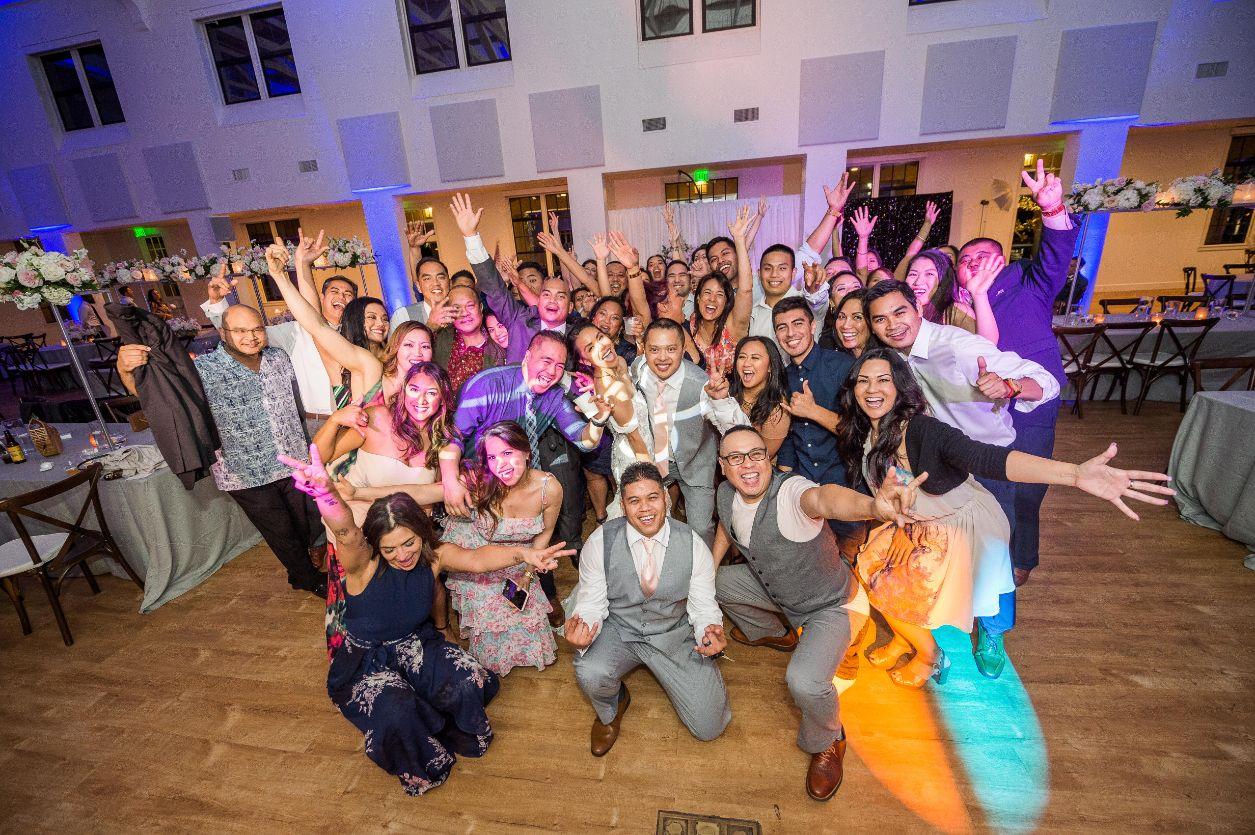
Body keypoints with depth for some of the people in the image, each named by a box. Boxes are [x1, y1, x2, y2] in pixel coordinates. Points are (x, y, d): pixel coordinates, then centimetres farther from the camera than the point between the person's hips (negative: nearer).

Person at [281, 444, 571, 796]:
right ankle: (421, 768, 5)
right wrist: (326, 492, -72)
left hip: (417, 646, 3)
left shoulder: (434, 556, -15)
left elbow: (477, 558, -31)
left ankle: (452, 735, 18)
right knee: (396, 711, -30)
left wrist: (522, 553, -52)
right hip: (366, 660, -3)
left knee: (470, 684, -19)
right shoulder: (363, 563, -26)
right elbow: (346, 532, -49)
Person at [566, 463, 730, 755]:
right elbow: (591, 603, -10)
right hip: (618, 631, 0)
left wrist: (710, 632, -30)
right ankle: (610, 710, 9)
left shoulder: (693, 545, -15)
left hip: (675, 634, 1)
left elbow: (704, 607, -7)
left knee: (709, 727, -5)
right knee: (590, 674, -31)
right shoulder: (600, 542, -17)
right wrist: (581, 628, -33)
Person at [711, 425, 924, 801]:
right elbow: (725, 528, 11)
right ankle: (772, 633, 37)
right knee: (718, 581, 12)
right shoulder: (727, 494, -13)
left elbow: (823, 498, -61)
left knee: (804, 682, -27)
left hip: (831, 605, -7)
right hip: (776, 590, 7)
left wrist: (873, 506, -82)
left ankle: (827, 744, 11)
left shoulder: (790, 491, -36)